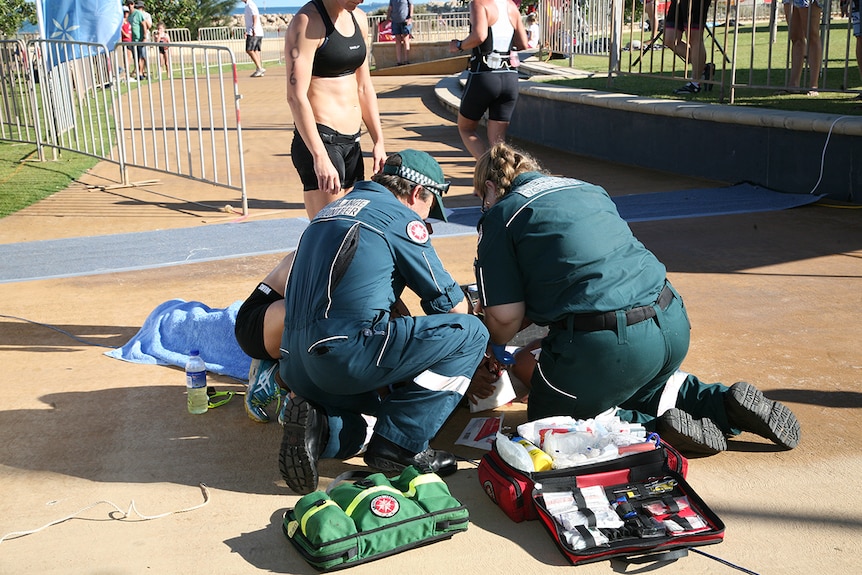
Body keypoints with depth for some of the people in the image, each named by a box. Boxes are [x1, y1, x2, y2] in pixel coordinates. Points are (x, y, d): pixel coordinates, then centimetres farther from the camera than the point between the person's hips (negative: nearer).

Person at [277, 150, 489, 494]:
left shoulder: (330, 211, 24)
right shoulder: (401, 217, 0)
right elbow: (450, 304, 4)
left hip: (295, 368, 9)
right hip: (347, 357, -9)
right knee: (470, 333, 0)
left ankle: (319, 424, 4)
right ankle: (399, 445, -4)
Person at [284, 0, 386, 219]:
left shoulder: (358, 19, 13)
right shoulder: (308, 21, -11)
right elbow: (296, 96, -19)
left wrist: (378, 141, 14)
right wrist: (319, 156, -26)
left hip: (351, 143, 8)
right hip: (318, 142, -8)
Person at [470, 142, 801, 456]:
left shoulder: (501, 216, 2)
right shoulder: (588, 188, 21)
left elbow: (505, 316, -4)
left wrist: (498, 347, 19)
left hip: (607, 342, -7)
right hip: (673, 324, 7)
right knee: (643, 387, 37)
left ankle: (659, 428, -3)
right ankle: (727, 403, 14)